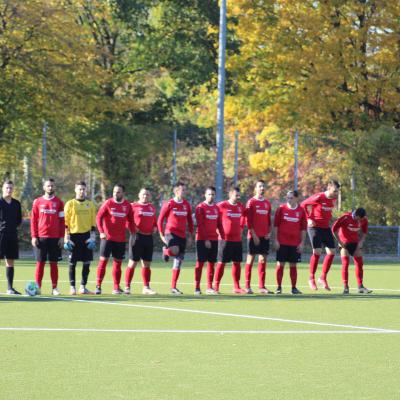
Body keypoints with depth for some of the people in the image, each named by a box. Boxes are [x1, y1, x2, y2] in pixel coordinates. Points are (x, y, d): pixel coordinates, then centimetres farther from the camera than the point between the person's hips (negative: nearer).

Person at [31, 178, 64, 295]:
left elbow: (62, 221, 6)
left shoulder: (59, 202, 6)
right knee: (40, 263, 0)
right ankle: (37, 287, 3)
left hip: (55, 237, 0)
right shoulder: (37, 202, 5)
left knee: (54, 263, 2)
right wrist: (34, 236, -3)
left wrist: (61, 237, -1)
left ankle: (54, 288, 5)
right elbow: (33, 220, 4)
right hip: (41, 237, 0)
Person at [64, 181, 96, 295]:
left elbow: (93, 222, 11)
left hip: (86, 235, 3)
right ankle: (72, 287, 5)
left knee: (87, 262, 1)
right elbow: (65, 222, -2)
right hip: (74, 235, -3)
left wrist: (93, 237, 2)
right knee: (72, 263, -1)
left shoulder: (90, 204, 9)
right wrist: (66, 238, -8)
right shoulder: (70, 204, 0)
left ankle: (83, 287, 9)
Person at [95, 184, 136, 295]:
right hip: (107, 237, -3)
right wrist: (101, 232, -17)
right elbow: (98, 217, -6)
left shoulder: (127, 206, 5)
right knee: (103, 260, -6)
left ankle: (116, 288, 12)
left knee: (118, 262, 6)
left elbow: (131, 221, 15)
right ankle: (98, 286, -3)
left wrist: (133, 234, 7)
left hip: (120, 239, 3)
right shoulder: (108, 203, -4)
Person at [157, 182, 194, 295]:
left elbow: (190, 221, 18)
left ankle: (173, 287, 11)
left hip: (182, 235, 5)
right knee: (175, 251, -35)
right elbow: (160, 220, -2)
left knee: (179, 261, 5)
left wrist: (190, 236, 13)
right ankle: (166, 251, 2)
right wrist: (162, 235, -5)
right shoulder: (169, 204, -5)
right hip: (171, 232, -5)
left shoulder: (186, 204, 11)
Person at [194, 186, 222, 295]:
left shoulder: (216, 208, 12)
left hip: (214, 239, 5)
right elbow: (200, 225, -10)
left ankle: (209, 287, 10)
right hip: (202, 239, -5)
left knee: (211, 263, 6)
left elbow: (219, 224, 16)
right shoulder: (200, 207, -5)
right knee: (200, 262, -5)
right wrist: (206, 239, -15)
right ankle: (197, 288, -4)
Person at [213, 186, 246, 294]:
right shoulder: (221, 206, -8)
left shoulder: (241, 206, 8)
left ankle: (237, 287, 10)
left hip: (237, 239, 5)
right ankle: (216, 286, 2)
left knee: (237, 262, 5)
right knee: (222, 262, -3)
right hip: (225, 239, -5)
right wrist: (219, 231, -4)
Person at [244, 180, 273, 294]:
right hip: (253, 236, -5)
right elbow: (248, 221, -8)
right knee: (250, 259, -2)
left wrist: (269, 232, 2)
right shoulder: (251, 202, -4)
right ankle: (247, 287, 0)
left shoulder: (267, 203, 12)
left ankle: (262, 287, 7)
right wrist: (254, 235, -14)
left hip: (264, 237, 5)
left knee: (263, 260, 4)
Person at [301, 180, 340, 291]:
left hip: (326, 227, 7)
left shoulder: (334, 199, 5)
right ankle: (311, 278, 2)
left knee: (331, 252, 0)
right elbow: (304, 204, -8)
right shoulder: (319, 197, -16)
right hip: (315, 227, -7)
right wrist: (309, 218, -10)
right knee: (317, 252, -11)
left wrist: (328, 218, 13)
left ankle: (323, 278, 10)